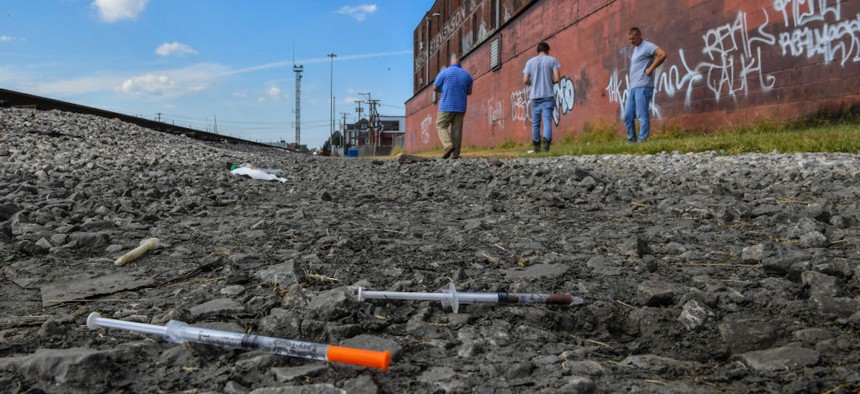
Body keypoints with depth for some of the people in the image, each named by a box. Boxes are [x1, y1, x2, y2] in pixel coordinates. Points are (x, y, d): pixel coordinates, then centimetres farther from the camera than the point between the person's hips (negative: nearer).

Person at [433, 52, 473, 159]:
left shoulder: (444, 72, -5)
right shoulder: (467, 75, 5)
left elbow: (435, 88, 0)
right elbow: (469, 92, 12)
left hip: (446, 106, -3)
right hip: (460, 107, 3)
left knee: (441, 126, 6)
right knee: (457, 130, 6)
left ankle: (448, 145, -16)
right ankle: (455, 154, 5)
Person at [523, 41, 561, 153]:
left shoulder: (530, 62, 8)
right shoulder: (552, 60, 3)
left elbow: (525, 80, 1)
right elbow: (557, 78, -6)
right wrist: (550, 81, 15)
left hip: (534, 96, 2)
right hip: (548, 95, -2)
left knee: (535, 122, 9)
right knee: (547, 120, -5)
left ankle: (536, 146, 11)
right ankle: (546, 142, -24)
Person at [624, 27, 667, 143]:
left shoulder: (647, 46, -5)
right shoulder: (635, 49, 22)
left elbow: (662, 54, -20)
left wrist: (650, 69, -16)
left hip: (643, 87, -9)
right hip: (632, 87, 9)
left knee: (642, 115, -10)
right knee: (628, 116, 6)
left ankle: (642, 141, -8)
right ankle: (631, 140, 11)